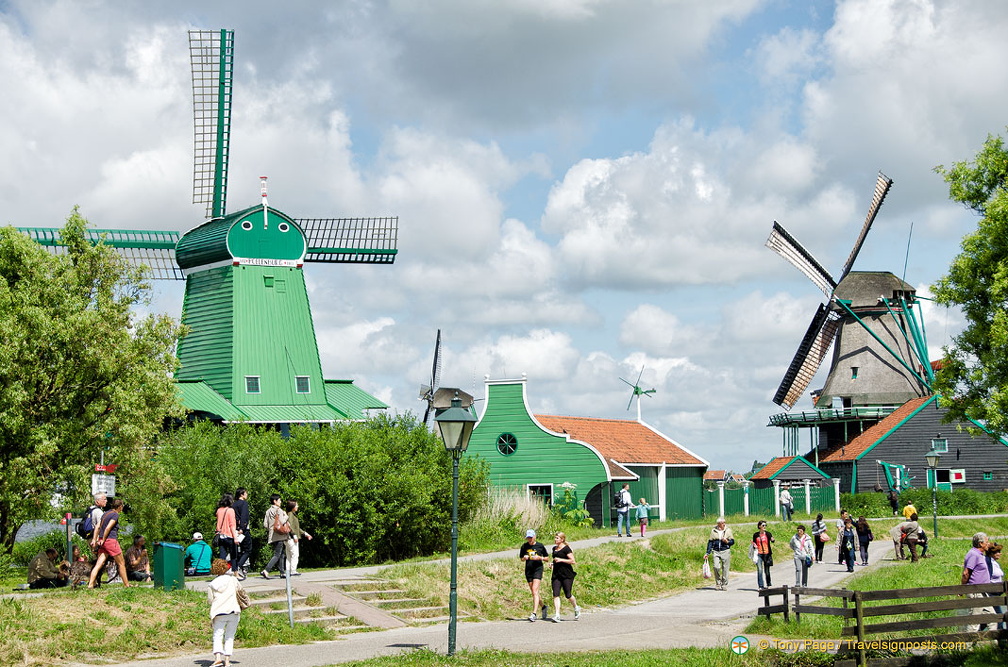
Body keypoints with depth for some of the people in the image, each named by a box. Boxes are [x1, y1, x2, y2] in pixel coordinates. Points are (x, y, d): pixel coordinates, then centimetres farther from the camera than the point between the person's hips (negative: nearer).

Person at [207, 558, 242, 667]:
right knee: (229, 637, 8)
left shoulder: (211, 585, 6)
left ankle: (218, 657, -22)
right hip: (233, 611, 0)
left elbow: (210, 600, 9)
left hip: (219, 613, 0)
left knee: (217, 636, -1)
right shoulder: (232, 580, 4)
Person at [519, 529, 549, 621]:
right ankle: (543, 607, 35)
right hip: (528, 570, 4)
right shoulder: (524, 546, 6)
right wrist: (524, 558, -6)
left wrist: (539, 558, -11)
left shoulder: (540, 546, -1)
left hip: (538, 569, -4)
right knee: (534, 592, 10)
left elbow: (547, 558, 7)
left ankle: (534, 614, -21)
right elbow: (521, 559, 16)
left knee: (535, 590, -16)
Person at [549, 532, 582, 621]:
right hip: (556, 575, 6)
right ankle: (557, 615, -12)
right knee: (555, 594, -9)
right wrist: (553, 563, 11)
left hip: (567, 575, -6)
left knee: (568, 595, 0)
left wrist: (561, 560, -17)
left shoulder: (566, 549, -7)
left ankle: (576, 608, 29)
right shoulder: (554, 548, 15)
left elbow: (572, 561, -12)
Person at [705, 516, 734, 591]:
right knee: (716, 567, -13)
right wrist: (708, 553, 7)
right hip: (716, 552, 1)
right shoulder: (713, 531, 9)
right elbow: (710, 542, 12)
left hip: (725, 551, -1)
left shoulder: (728, 530, 6)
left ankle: (724, 585, 12)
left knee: (725, 569, 0)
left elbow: (732, 541, 7)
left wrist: (727, 541, -15)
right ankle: (718, 584, 4)